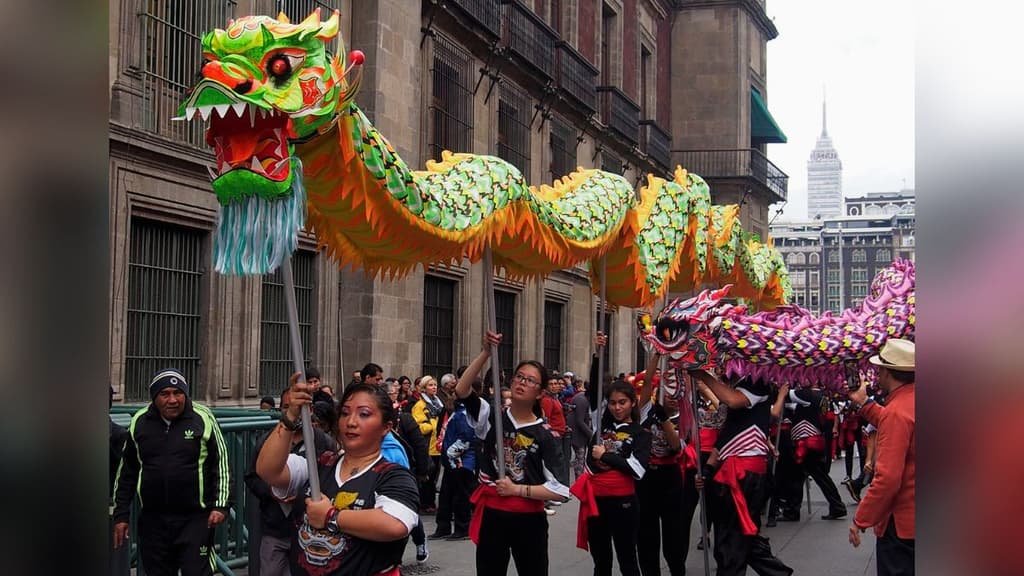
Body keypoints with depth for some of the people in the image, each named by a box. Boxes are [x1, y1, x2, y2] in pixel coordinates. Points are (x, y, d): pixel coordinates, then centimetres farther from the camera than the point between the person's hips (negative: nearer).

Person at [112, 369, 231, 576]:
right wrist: (121, 515, 12)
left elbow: (222, 465, 2)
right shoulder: (140, 422, 6)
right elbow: (126, 472, 14)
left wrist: (220, 505, -6)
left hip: (195, 518, -3)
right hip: (153, 520, 3)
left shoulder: (203, 419, -3)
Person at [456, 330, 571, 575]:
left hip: (528, 520, -1)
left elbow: (560, 490, -9)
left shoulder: (544, 436, -3)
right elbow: (461, 390, -17)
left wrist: (517, 489, -13)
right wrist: (486, 352, -23)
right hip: (491, 516, 1)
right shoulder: (492, 418, 0)